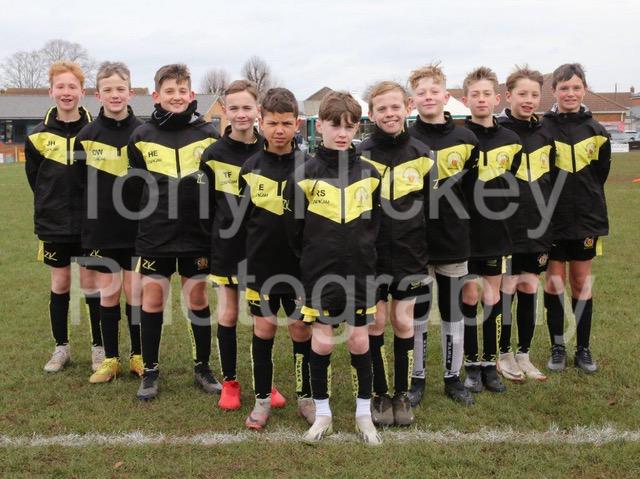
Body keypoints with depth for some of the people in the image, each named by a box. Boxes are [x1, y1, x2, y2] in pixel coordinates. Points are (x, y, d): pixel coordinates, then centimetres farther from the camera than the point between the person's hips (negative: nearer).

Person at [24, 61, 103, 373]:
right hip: (53, 225, 2)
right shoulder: (39, 136, 0)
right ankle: (61, 348, 23)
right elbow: (34, 179, 9)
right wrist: (51, 209, 5)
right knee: (60, 284, 10)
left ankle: (99, 348, 17)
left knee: (91, 283, 4)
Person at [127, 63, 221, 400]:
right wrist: (150, 216, 5)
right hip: (154, 237, 1)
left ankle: (202, 367, 24)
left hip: (197, 235, 0)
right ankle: (150, 371, 20)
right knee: (152, 299, 6)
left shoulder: (208, 135, -2)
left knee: (198, 299, 9)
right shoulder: (142, 137, 0)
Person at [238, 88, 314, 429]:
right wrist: (250, 252, 3)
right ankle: (263, 398, 19)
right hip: (261, 266, 1)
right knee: (263, 328, 7)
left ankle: (306, 397, 21)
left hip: (300, 264, -1)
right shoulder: (250, 168, 1)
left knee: (301, 330, 6)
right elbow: (241, 218, 8)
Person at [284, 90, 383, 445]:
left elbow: (376, 222, 11)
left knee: (359, 340, 7)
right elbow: (293, 229, 0)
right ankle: (322, 414, 18)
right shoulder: (304, 175, -6)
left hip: (360, 272, 2)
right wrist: (312, 259, 3)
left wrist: (364, 253, 5)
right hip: (319, 273, -2)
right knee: (322, 342, 4)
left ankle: (364, 413, 19)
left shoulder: (369, 174, 2)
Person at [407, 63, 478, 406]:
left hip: (454, 241, 2)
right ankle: (417, 379, 21)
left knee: (454, 313, 10)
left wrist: (459, 217, 5)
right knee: (417, 314, 8)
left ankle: (453, 378, 23)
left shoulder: (466, 139, 2)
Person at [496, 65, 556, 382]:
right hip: (506, 227, -5)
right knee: (507, 290, 2)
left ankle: (524, 354, 22)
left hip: (537, 228, 5)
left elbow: (550, 180, 17)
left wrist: (547, 220, 12)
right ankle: (504, 355, 16)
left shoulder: (545, 134, 10)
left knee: (529, 290, 10)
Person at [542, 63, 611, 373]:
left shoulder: (595, 131, 3)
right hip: (552, 219, -2)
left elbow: (600, 174, 10)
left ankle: (583, 348, 18)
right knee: (554, 281, 5)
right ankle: (557, 347, 17)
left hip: (586, 219, 2)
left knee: (582, 281, 9)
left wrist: (586, 202, 7)